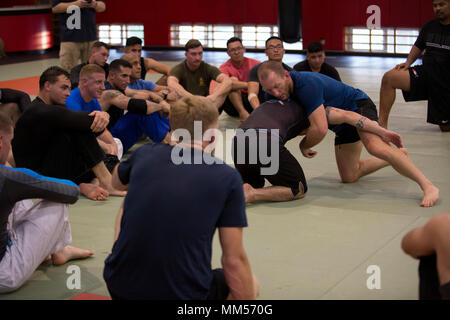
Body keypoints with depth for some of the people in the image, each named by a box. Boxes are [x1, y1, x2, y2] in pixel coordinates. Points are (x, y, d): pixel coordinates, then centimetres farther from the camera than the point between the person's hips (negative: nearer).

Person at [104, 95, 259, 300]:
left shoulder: (144, 155, 3)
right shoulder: (227, 178, -6)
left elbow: (118, 182, 29)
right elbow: (234, 260, -5)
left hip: (119, 288, 4)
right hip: (183, 294, -4)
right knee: (249, 283, 25)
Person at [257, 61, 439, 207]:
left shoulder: (306, 85, -35)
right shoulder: (281, 90, -8)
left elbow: (320, 129, -37)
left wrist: (303, 146, -19)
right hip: (344, 124, 9)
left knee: (375, 147, -38)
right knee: (349, 176, 12)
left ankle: (428, 186, -34)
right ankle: (398, 156, 28)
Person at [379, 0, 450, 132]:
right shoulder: (429, 26, 5)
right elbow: (418, 46, 20)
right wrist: (408, 62, 4)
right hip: (425, 73, 3)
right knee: (389, 77, -23)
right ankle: (381, 125, -22)